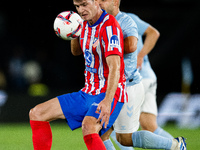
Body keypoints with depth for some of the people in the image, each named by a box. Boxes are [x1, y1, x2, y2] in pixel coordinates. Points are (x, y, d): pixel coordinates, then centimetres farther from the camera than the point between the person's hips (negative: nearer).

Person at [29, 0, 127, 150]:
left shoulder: (109, 26, -18)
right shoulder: (86, 24, 9)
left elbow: (114, 67, -29)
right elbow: (76, 52, 27)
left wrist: (107, 101, -42)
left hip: (109, 94, -9)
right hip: (87, 94, 9)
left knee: (88, 128, -38)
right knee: (36, 113, 7)